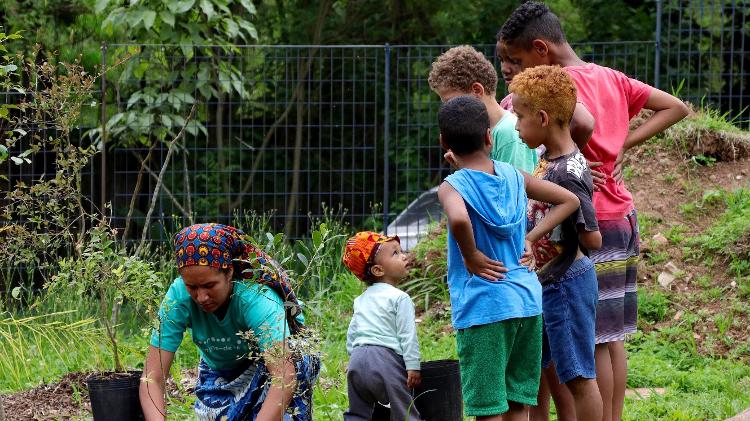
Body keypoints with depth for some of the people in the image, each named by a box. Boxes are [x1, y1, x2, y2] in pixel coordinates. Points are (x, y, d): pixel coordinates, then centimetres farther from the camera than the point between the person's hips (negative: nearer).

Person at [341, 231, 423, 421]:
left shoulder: (361, 300, 19)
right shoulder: (400, 298, -4)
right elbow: (407, 335, -9)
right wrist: (413, 367, -8)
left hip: (358, 358, 7)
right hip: (386, 359, -7)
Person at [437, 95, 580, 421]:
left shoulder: (452, 187, -11)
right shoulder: (513, 176, 5)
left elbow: (459, 219, -34)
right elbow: (569, 200, 13)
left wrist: (470, 256, -17)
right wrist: (531, 238, 8)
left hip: (482, 308, -5)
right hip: (527, 299, 5)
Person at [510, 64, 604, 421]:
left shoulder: (567, 174, -25)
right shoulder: (549, 158, 2)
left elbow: (592, 240, -23)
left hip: (566, 282, -9)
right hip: (544, 284, 9)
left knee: (578, 376, 1)